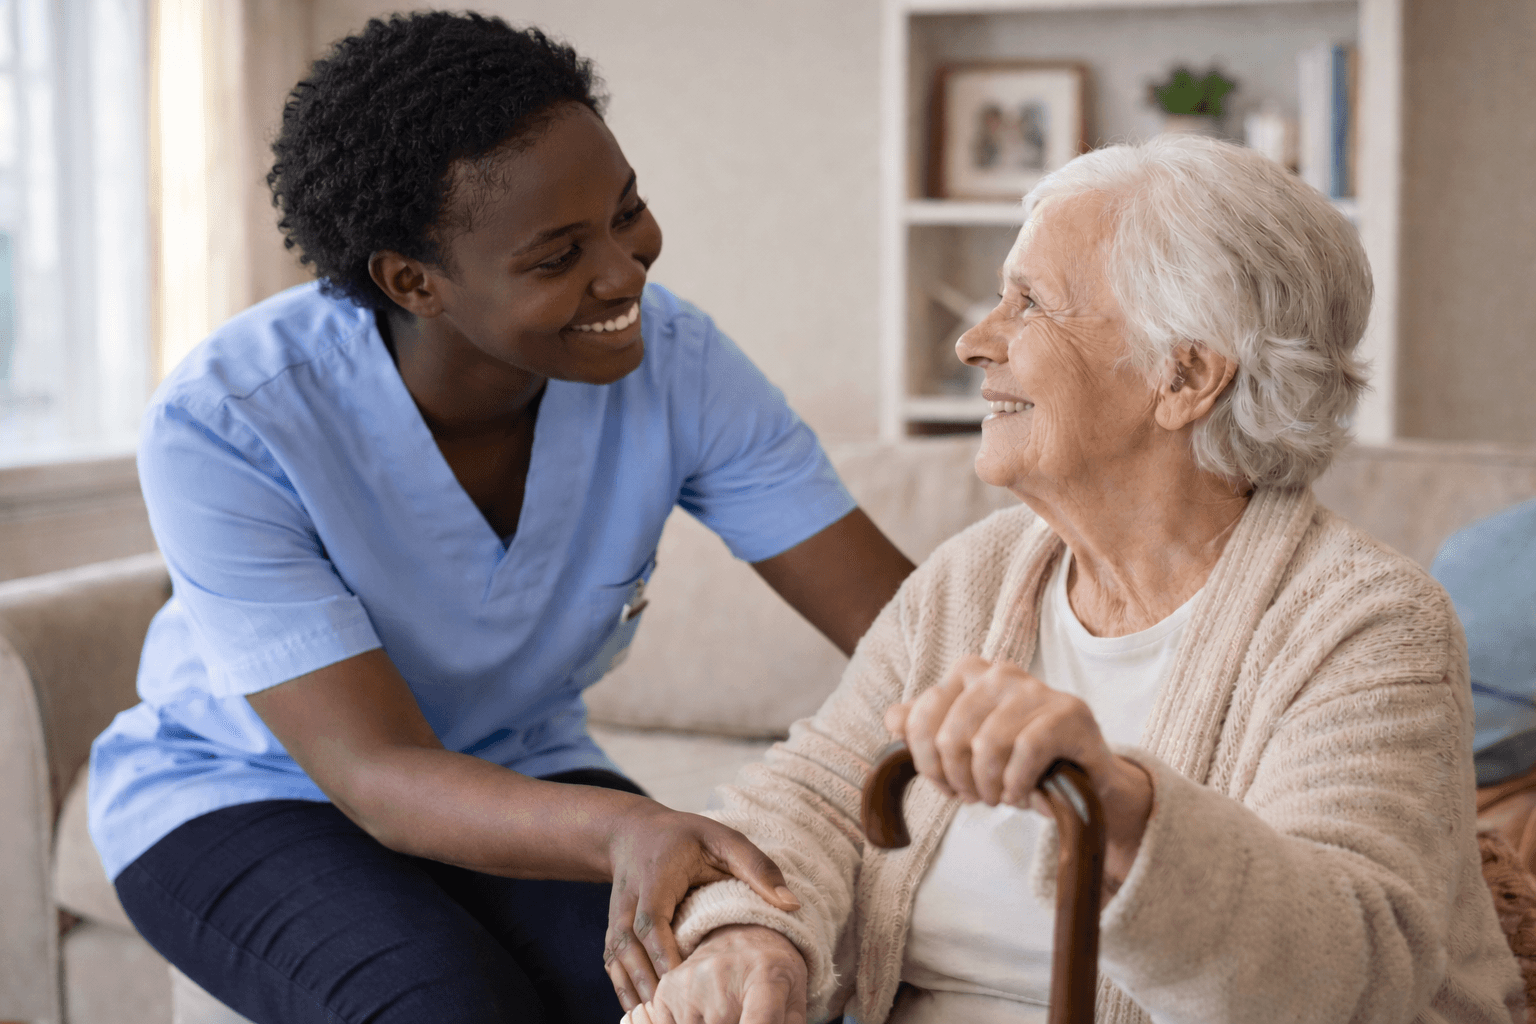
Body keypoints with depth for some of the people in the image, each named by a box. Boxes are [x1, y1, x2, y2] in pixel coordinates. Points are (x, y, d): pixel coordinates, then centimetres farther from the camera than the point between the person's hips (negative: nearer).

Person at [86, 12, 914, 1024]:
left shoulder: (674, 361, -18)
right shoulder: (222, 427, -28)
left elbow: (898, 619, -19)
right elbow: (379, 775, -32)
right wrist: (618, 828, -51)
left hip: (520, 772, 3)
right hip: (242, 795, -3)